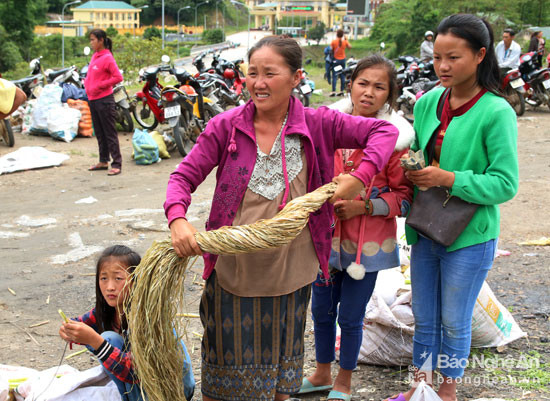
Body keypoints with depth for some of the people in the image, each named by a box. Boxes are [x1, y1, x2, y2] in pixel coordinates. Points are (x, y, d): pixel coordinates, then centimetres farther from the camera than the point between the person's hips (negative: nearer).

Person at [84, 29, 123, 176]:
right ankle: (103, 161, 26)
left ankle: (116, 164, -4)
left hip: (104, 100, -9)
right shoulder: (95, 56, 12)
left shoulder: (107, 58, -12)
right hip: (93, 100, 9)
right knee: (99, 133, 16)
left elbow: (118, 77, -18)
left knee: (110, 133, -6)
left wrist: (99, 86, -18)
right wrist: (87, 84, 7)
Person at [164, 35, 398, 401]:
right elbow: (184, 176, -7)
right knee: (228, 369, 14)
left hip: (291, 272, 1)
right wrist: (178, 220, -26)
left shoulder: (317, 125, -7)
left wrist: (360, 178, -21)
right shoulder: (226, 126, -6)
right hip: (233, 271, 0)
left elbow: (385, 131, -6)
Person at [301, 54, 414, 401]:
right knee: (321, 310, 18)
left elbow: (404, 197, -9)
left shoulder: (396, 138, -11)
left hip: (366, 243, -4)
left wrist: (363, 206, -20)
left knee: (351, 317, 9)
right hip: (326, 236, 4)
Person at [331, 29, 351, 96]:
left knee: (334, 76, -4)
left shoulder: (333, 42, -8)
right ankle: (342, 91, 9)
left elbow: (331, 50, -8)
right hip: (343, 59, 3)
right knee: (342, 76, 8)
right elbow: (349, 47, 15)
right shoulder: (345, 41, -1)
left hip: (335, 60, -3)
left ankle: (333, 91, -9)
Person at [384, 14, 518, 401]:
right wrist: (412, 172, -7)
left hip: (469, 237, -5)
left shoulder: (496, 112, -16)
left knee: (454, 322, 12)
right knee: (424, 318, 17)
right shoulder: (428, 103, 1)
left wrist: (447, 178, -24)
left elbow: (505, 185, -18)